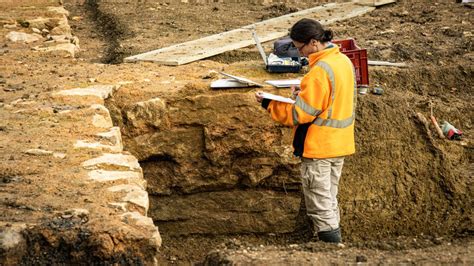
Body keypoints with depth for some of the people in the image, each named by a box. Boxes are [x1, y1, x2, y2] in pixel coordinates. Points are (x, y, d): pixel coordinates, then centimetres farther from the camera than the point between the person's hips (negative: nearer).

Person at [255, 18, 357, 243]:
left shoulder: (319, 71, -23)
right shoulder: (344, 61, 5)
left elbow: (301, 114, -20)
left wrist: (268, 104, -11)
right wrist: (305, 94, 4)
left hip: (318, 148, -9)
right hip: (339, 145, 9)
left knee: (320, 205, 1)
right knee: (330, 201, 19)